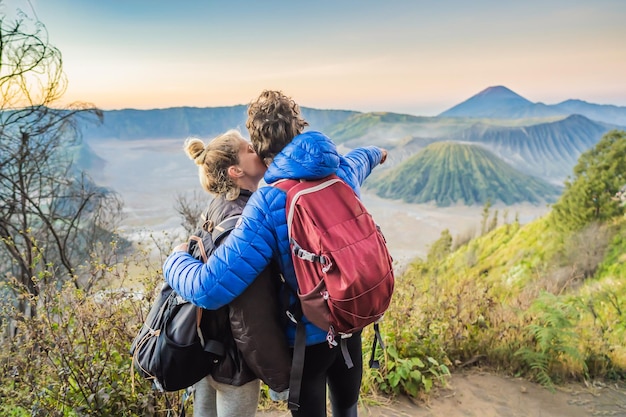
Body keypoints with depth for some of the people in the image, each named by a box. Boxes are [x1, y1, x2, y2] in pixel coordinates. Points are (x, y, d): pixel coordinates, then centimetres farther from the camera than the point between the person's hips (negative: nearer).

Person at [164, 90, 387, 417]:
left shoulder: (269, 202, -26)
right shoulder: (343, 172, -7)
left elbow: (210, 289, -30)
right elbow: (358, 159, 21)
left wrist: (177, 259, -8)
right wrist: (376, 152, 46)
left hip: (308, 337, -5)